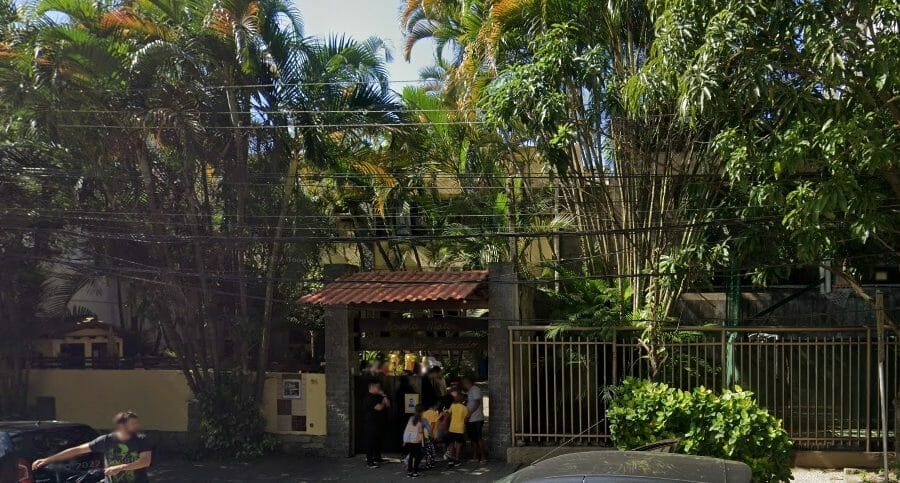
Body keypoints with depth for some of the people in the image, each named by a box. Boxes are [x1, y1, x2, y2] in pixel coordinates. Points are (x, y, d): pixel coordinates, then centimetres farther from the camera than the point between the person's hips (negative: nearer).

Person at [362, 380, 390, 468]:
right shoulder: (369, 398, -15)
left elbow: (388, 405, 11)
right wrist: (383, 403, -2)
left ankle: (377, 458, 28)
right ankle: (369, 461, -7)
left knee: (378, 441, 16)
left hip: (379, 424, 9)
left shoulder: (378, 397, 15)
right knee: (370, 443, -7)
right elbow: (379, 407, -22)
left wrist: (384, 396, 1)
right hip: (370, 424, -9)